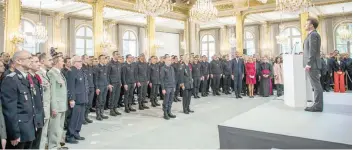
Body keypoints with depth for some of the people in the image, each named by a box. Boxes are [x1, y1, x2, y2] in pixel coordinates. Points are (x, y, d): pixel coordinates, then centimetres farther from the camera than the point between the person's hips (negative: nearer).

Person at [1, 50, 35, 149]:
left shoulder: (26, 78, 11)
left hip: (29, 130, 8)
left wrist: (33, 125, 14)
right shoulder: (10, 80, -15)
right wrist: (14, 134, -18)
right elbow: (10, 111, -18)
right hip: (19, 132, -8)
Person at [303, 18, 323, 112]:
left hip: (312, 64, -10)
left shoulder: (313, 34, -11)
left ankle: (318, 106, -3)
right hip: (312, 64, 10)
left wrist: (308, 64, -20)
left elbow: (313, 51, -18)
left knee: (316, 85, -7)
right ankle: (317, 104, 16)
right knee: (316, 85, 11)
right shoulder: (313, 34, 20)